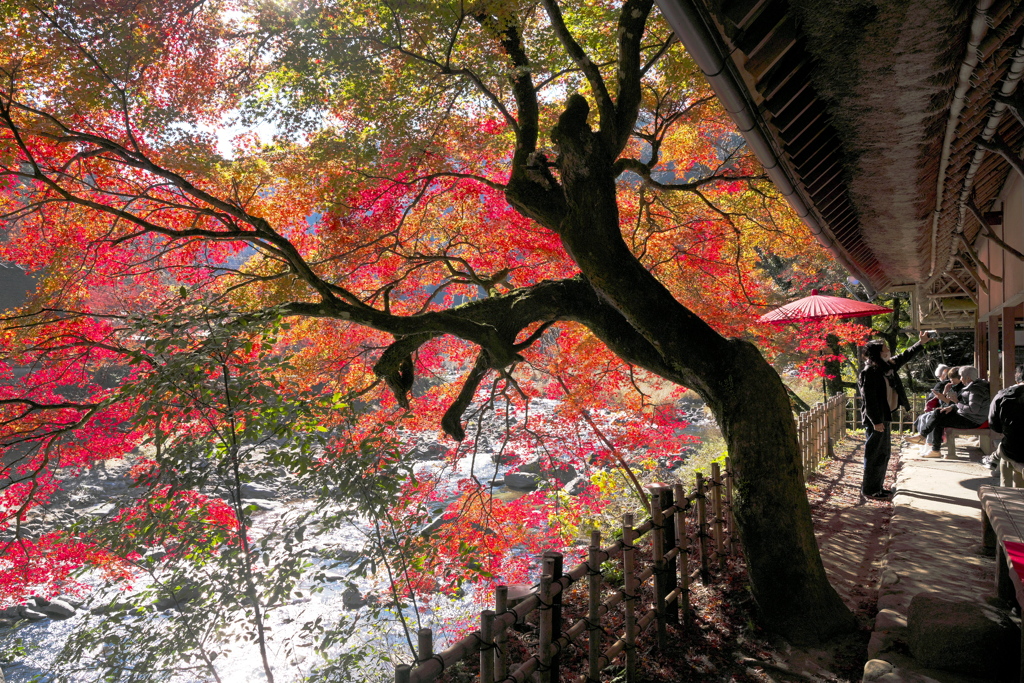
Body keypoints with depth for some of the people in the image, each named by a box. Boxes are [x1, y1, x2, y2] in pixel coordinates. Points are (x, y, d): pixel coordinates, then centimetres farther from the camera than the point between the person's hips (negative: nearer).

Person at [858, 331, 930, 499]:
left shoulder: (887, 366, 10)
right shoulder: (869, 372, -18)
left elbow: (905, 357, 28)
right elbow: (869, 399, -21)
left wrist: (921, 343, 26)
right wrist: (876, 421, -22)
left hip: (884, 417, 10)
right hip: (876, 419, -10)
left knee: (884, 453, 16)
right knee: (875, 454, -5)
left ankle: (877, 486, 26)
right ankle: (868, 490, 3)